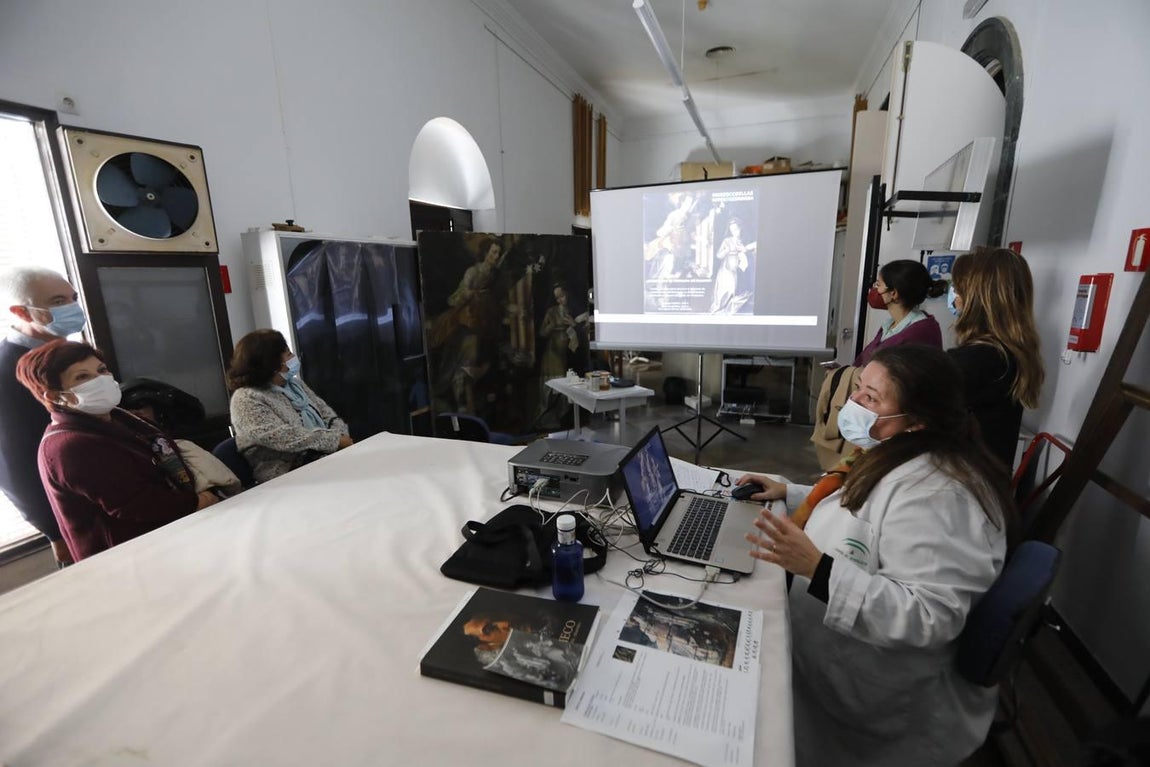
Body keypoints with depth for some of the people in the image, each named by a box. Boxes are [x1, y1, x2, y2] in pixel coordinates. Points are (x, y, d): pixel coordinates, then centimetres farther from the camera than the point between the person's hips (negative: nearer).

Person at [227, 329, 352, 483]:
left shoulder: (294, 382, 16)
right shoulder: (246, 399, -7)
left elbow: (326, 412, 12)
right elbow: (283, 438, -19)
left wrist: (341, 435, -9)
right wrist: (335, 440, -21)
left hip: (328, 454, 7)